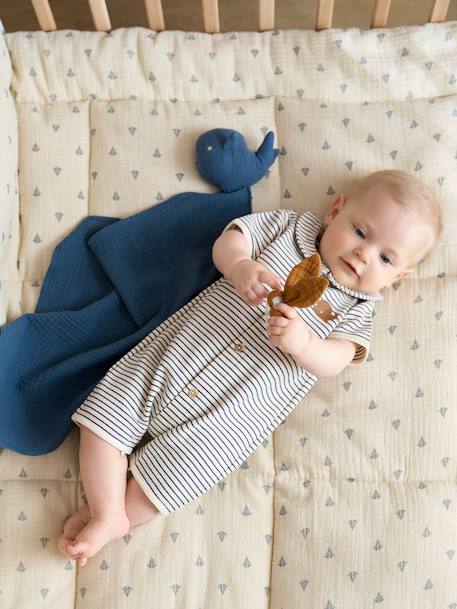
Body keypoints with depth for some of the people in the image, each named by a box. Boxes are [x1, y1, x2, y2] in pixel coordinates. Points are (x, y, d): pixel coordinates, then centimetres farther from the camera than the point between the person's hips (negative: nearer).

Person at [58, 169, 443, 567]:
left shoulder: (355, 312, 3)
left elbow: (333, 362, -11)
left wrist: (302, 343, -32)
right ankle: (108, 514, 10)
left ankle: (109, 516, 17)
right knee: (103, 415, -2)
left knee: (169, 475, -8)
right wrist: (240, 266, -24)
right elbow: (226, 243, -1)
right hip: (172, 352, 2)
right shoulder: (291, 225, 5)